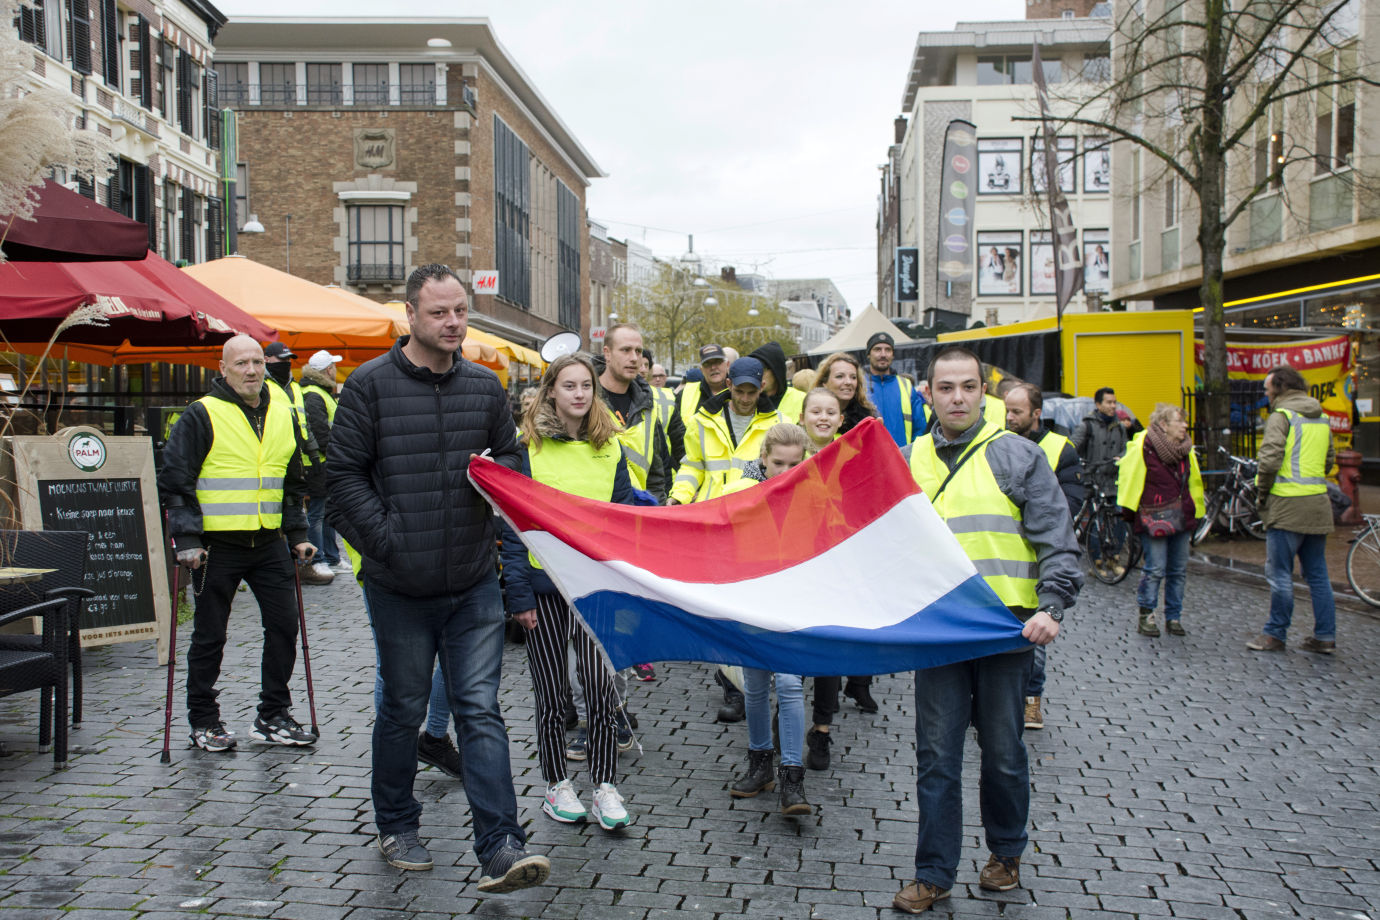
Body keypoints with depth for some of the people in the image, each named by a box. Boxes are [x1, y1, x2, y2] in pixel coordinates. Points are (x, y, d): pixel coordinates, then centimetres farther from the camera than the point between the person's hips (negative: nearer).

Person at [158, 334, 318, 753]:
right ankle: (204, 722, 20)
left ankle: (273, 717, 19)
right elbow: (174, 479, -7)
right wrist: (186, 539, -14)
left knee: (283, 626, 5)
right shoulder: (202, 415, -7)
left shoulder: (282, 414, 10)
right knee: (209, 636, 6)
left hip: (269, 543, 5)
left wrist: (298, 534, 13)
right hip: (217, 543, -5)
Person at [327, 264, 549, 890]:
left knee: (480, 709, -1)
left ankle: (500, 850, -1)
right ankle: (396, 827, 32)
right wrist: (389, 541, -13)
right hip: (399, 585, -2)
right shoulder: (370, 385, -3)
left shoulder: (485, 385, 8)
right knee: (403, 709, 12)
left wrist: (497, 474, -6)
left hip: (474, 584, 2)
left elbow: (511, 456, 19)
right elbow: (345, 473, -4)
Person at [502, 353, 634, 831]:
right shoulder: (528, 448, -3)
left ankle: (605, 786, 10)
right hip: (545, 582, -1)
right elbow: (514, 524, -3)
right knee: (551, 693, 8)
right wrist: (517, 592, -9)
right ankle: (556, 785, 24)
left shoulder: (610, 448, 6)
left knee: (601, 686, -4)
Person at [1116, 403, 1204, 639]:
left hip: (1181, 517, 6)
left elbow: (1193, 482, 20)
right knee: (1155, 569, -9)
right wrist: (1130, 512, -4)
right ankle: (1146, 616, 7)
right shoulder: (1142, 447, -10)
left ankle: (1174, 617, 19)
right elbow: (1127, 476, -6)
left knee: (1179, 570, 8)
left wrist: (1194, 510, 19)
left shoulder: (1185, 449, 9)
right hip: (1154, 517, -6)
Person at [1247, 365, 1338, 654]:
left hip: (1288, 505, -8)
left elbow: (1269, 458, -19)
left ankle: (1275, 634, 7)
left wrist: (1263, 491, -6)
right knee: (1317, 573, 12)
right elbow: (1329, 459, 21)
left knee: (1280, 573, 1)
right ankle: (1325, 636, 15)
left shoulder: (1282, 416, -10)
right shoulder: (1322, 418, 15)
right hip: (1318, 505, 8)